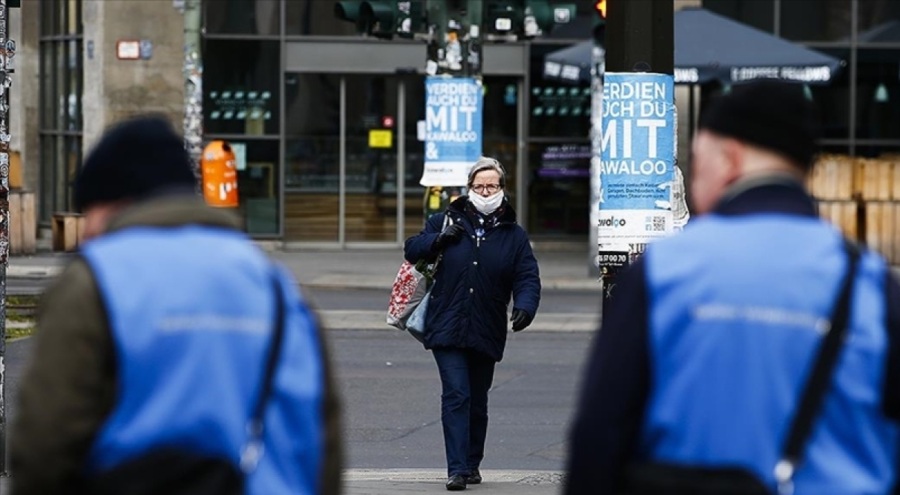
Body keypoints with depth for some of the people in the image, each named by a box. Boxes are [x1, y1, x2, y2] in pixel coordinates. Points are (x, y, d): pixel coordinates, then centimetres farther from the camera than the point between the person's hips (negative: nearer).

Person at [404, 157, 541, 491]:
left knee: (477, 401, 12)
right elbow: (412, 250, 9)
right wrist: (438, 240, -11)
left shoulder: (513, 235, 7)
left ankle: (472, 465, 27)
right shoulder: (446, 221, 5)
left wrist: (525, 307, -20)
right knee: (456, 395, -13)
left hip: (486, 334, 2)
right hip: (447, 329, -2)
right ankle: (457, 469, -17)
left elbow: (528, 278, 1)